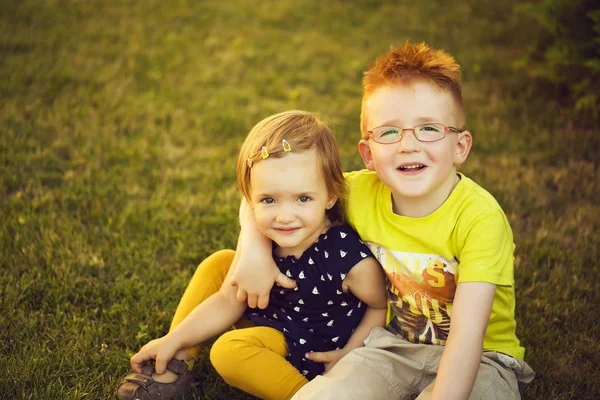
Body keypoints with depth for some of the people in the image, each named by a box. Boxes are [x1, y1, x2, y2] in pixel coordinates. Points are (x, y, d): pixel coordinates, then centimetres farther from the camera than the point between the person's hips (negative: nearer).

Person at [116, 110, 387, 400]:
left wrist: (349, 354, -19)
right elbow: (229, 301, -1)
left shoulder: (351, 259, -31)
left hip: (310, 353, -7)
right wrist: (174, 340, -4)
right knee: (219, 263, -1)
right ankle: (174, 366, 4)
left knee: (228, 351, -26)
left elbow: (383, 306, -13)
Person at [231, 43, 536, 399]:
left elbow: (466, 333, -31)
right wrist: (254, 250, -13)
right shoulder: (361, 193, -10)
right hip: (395, 346, 3)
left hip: (480, 358, -2)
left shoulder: (479, 216, -23)